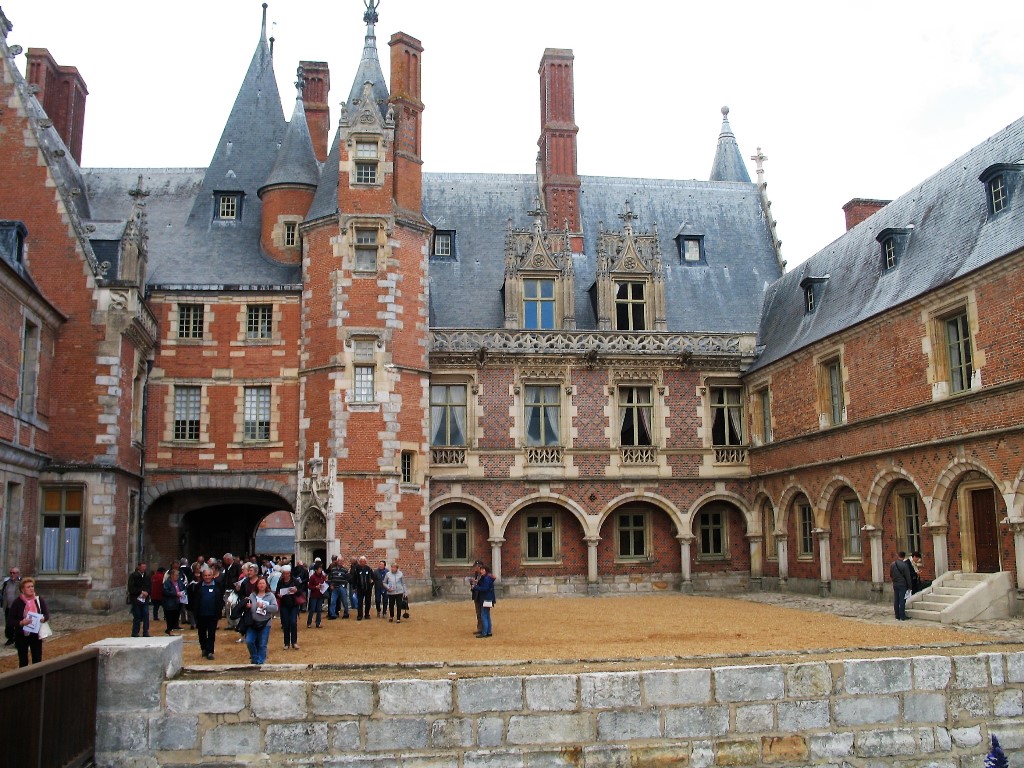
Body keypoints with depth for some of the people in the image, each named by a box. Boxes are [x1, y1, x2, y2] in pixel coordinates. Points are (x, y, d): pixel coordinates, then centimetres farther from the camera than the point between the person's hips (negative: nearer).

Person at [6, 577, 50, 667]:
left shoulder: (39, 600, -4)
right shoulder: (17, 602, -10)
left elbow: (47, 614, 2)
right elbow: (10, 621, -9)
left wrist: (43, 618, -20)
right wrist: (21, 622, -26)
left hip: (36, 635, 1)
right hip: (21, 636, -1)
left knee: (37, 660, 4)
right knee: (23, 661, 9)